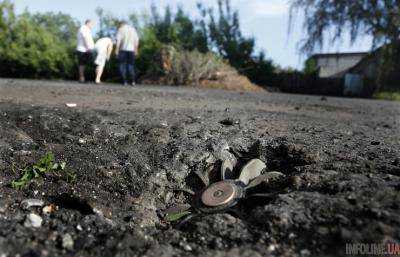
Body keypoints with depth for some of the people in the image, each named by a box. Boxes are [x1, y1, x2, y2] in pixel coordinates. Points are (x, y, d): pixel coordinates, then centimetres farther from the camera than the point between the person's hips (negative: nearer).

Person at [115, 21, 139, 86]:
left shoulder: (121, 29, 2)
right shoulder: (133, 29, 14)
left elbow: (118, 40, -8)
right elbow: (136, 40, 9)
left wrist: (117, 49, -7)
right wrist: (136, 49, 12)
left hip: (123, 49, -3)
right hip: (131, 49, 3)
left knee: (122, 65, 3)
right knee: (131, 65, 9)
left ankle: (125, 81, -2)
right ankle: (133, 81, -1)